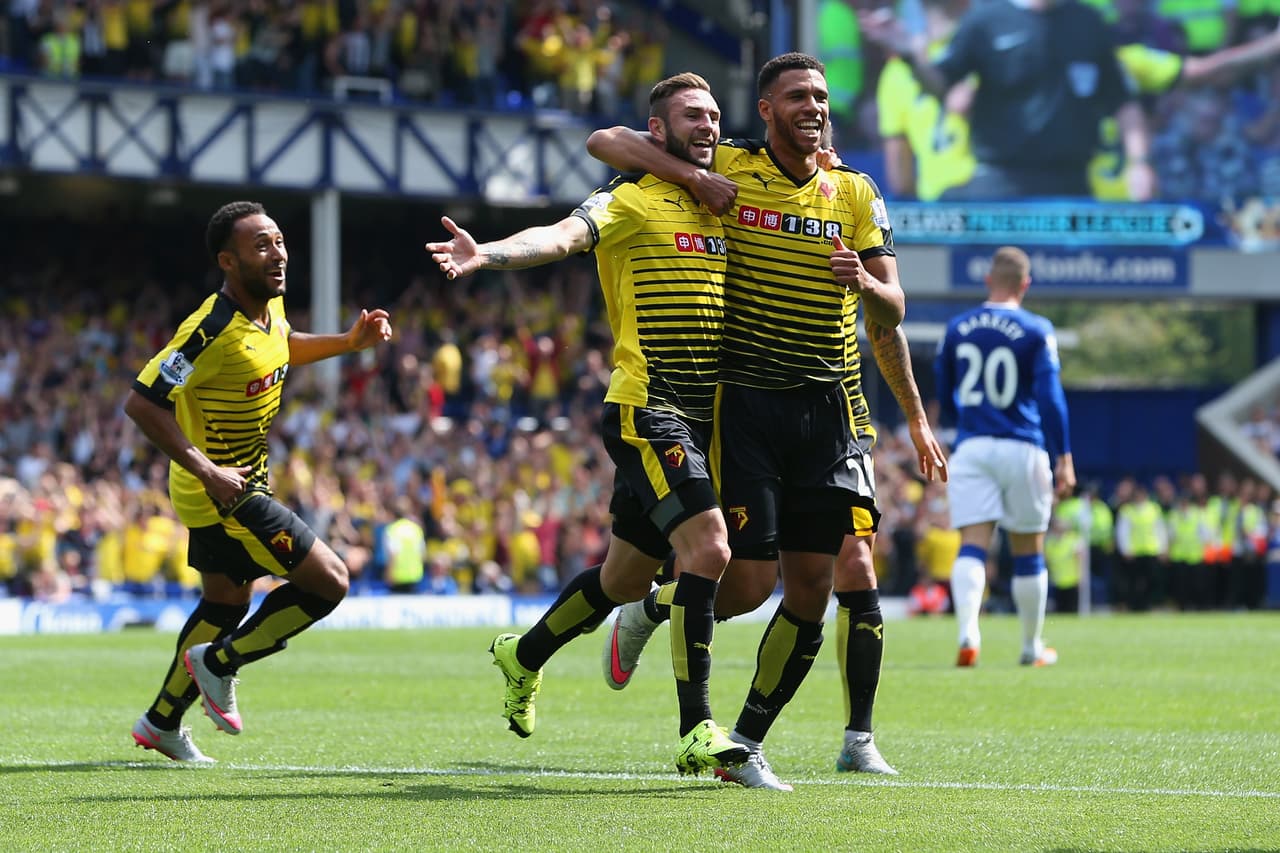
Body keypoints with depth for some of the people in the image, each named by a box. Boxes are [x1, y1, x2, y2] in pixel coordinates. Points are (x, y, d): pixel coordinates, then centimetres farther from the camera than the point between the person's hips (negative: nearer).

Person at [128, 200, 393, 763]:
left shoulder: (270, 305, -2)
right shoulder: (212, 331, -28)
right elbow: (141, 403, -29)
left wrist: (350, 341, 9)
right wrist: (206, 470, -32)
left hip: (240, 485, 9)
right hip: (222, 493, -9)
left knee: (226, 603, 23)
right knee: (328, 582, -7)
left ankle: (162, 722, 35)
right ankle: (218, 663, 7)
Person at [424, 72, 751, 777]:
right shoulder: (629, 202, -5)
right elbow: (562, 236, -22)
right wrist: (488, 254, -42)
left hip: (701, 417, 7)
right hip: (646, 409, -7)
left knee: (626, 578, 16)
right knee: (707, 548, -22)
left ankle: (525, 655, 41)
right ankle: (696, 731, -20)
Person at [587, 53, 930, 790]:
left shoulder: (856, 194, 8)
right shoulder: (728, 169, 0)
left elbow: (893, 312, 7)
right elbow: (605, 142, -2)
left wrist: (864, 282, -16)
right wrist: (693, 177, -15)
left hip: (830, 408, 3)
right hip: (745, 403, -3)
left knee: (813, 586, -3)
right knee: (748, 583, -9)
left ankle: (748, 740, 11)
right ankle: (649, 610, 23)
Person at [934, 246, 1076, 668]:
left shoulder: (956, 328, 7)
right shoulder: (1036, 331, -4)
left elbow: (944, 399, 17)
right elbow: (1050, 397, -10)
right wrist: (1064, 459, -7)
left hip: (971, 448, 2)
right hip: (1022, 449, -2)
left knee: (972, 547, -6)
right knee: (1028, 553, 11)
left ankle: (968, 633, -29)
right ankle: (1032, 646, 22)